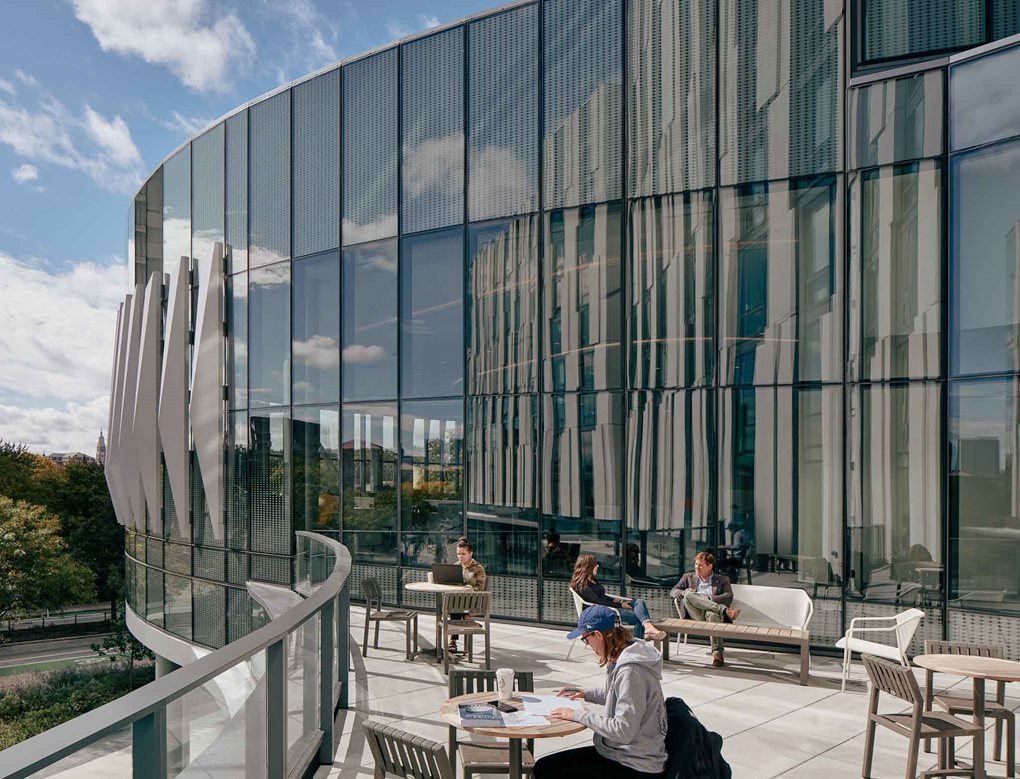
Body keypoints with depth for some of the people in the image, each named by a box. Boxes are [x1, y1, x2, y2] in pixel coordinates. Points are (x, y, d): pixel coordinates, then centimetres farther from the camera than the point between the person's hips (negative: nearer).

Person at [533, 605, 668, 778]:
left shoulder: (631, 672, -25)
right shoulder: (620, 661, 5)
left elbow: (623, 731, -27)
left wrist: (577, 715, -19)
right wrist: (587, 694, 18)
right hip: (616, 752, 10)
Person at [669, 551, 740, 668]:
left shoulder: (722, 580, 21)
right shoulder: (688, 577, 28)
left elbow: (728, 598, 4)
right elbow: (673, 591, 18)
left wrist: (709, 599, -11)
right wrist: (683, 593, -6)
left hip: (712, 611, -2)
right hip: (695, 614, 2)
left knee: (713, 614, -40)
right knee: (688, 595, -32)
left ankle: (717, 653, -44)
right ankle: (725, 611, -40)